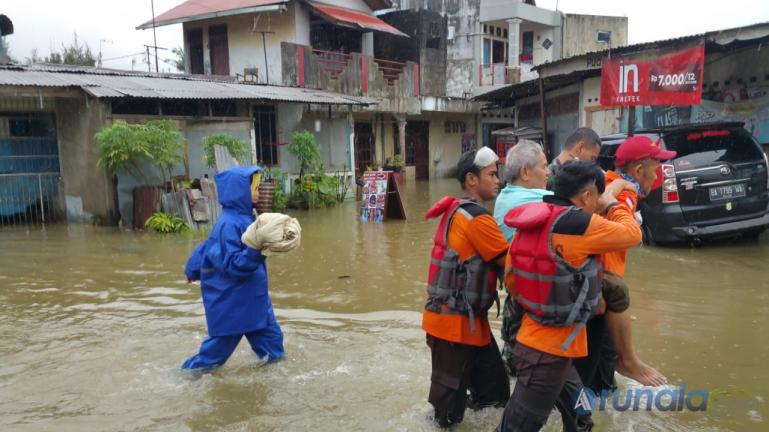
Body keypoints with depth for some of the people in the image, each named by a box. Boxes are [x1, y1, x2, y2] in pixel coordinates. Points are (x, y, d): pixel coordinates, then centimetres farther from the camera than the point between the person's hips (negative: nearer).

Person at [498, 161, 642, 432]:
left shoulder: (532, 223, 4)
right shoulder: (576, 223, -21)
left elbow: (511, 280, 10)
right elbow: (631, 234, -7)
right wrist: (612, 201, 8)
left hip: (534, 337, 8)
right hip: (549, 349, -8)